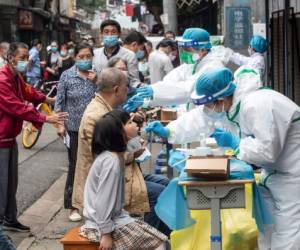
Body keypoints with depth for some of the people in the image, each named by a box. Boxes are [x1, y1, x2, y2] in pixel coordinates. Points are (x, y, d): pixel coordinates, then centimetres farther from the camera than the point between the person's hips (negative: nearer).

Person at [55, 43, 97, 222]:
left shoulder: (97, 75, 3)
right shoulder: (67, 76, -2)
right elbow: (60, 101, -1)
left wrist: (96, 82, -11)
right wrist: (60, 124, -7)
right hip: (74, 128, -2)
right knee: (75, 166, 1)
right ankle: (73, 206, 10)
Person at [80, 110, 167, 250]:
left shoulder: (113, 155, 4)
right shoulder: (111, 161, -23)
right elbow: (103, 201, -23)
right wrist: (105, 234, -21)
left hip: (113, 217, 10)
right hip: (103, 223, -10)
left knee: (156, 238, 12)